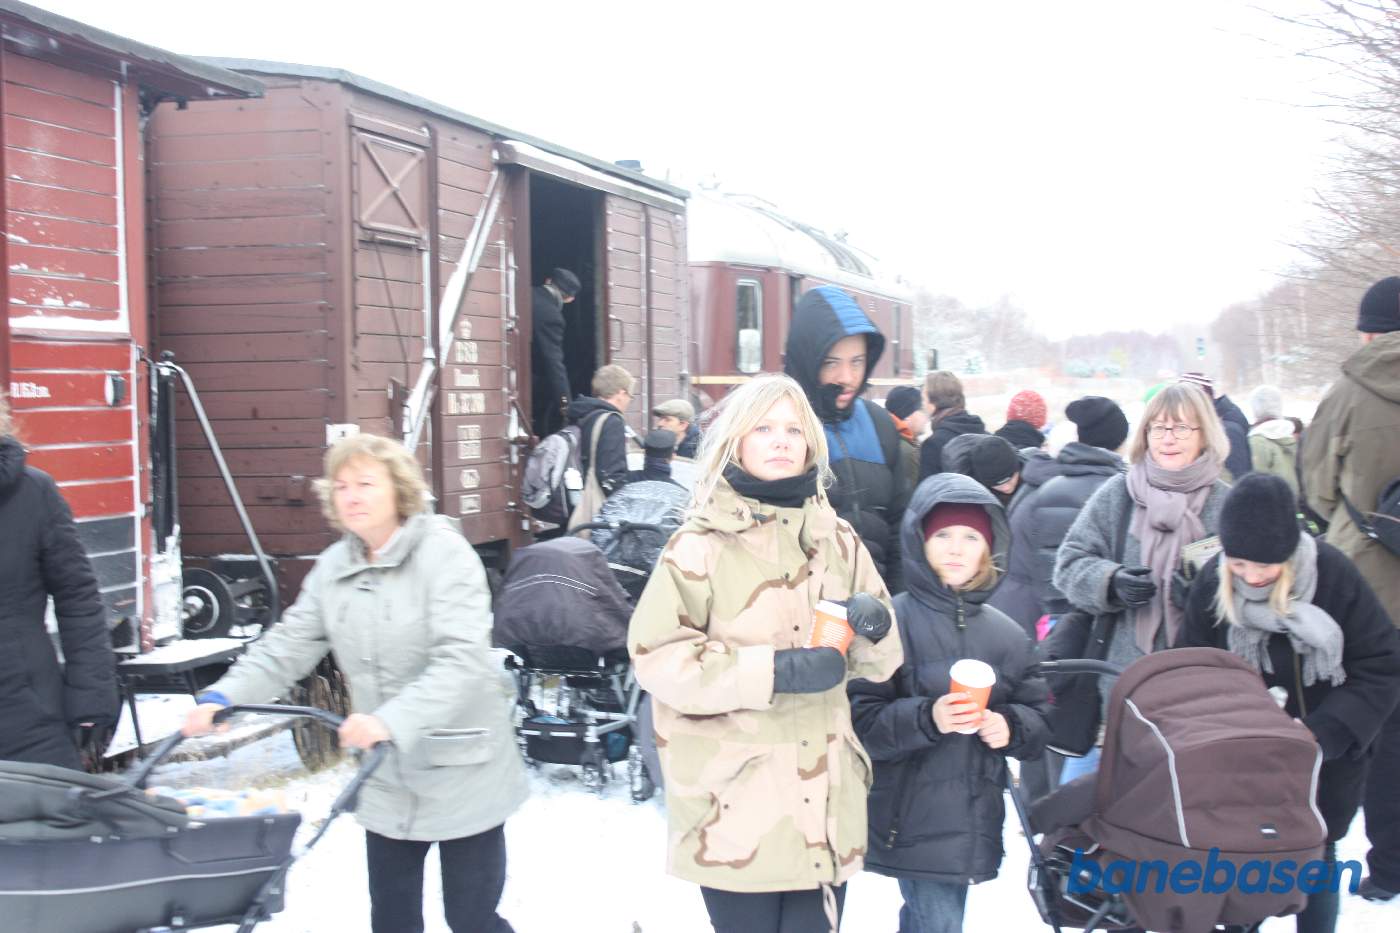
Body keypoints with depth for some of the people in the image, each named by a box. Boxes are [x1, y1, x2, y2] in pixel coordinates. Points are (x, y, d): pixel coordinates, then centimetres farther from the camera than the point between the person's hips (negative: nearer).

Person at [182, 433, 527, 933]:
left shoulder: (443, 551, -16)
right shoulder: (333, 567, 4)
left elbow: (463, 659, -28)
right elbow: (286, 646, 2)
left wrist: (392, 720, -39)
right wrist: (224, 696, -15)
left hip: (462, 776, -6)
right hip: (387, 780, 6)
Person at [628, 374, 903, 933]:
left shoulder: (836, 539, 9)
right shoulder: (700, 545, -7)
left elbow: (878, 662, 14)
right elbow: (658, 657, -14)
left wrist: (873, 625, -10)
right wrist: (777, 671, -21)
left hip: (822, 798, 5)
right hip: (735, 805, -4)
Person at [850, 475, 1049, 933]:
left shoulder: (1005, 633, 10)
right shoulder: (894, 621, -8)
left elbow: (1038, 716, 13)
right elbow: (862, 720, -12)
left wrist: (1010, 726, -8)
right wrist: (927, 719, -27)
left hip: (977, 822, 5)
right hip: (914, 822, -5)